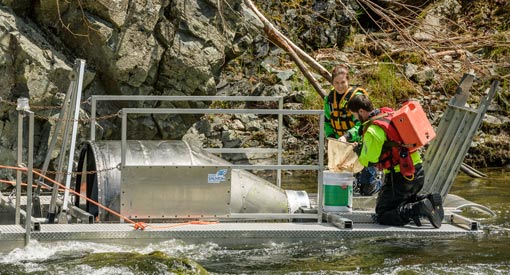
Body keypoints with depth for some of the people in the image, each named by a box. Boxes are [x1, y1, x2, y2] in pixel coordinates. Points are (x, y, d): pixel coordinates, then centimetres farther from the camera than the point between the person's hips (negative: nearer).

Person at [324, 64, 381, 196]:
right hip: (342, 145, 6)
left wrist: (347, 136, -38)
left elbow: (363, 123, -26)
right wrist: (331, 136, -5)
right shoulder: (330, 98, 1)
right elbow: (327, 121, 11)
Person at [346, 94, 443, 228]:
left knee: (382, 216, 0)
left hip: (400, 177, -8)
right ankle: (427, 200, 3)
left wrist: (358, 152, 10)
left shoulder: (372, 131, -19)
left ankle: (419, 208, -20)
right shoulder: (389, 114, 7)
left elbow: (370, 161, -13)